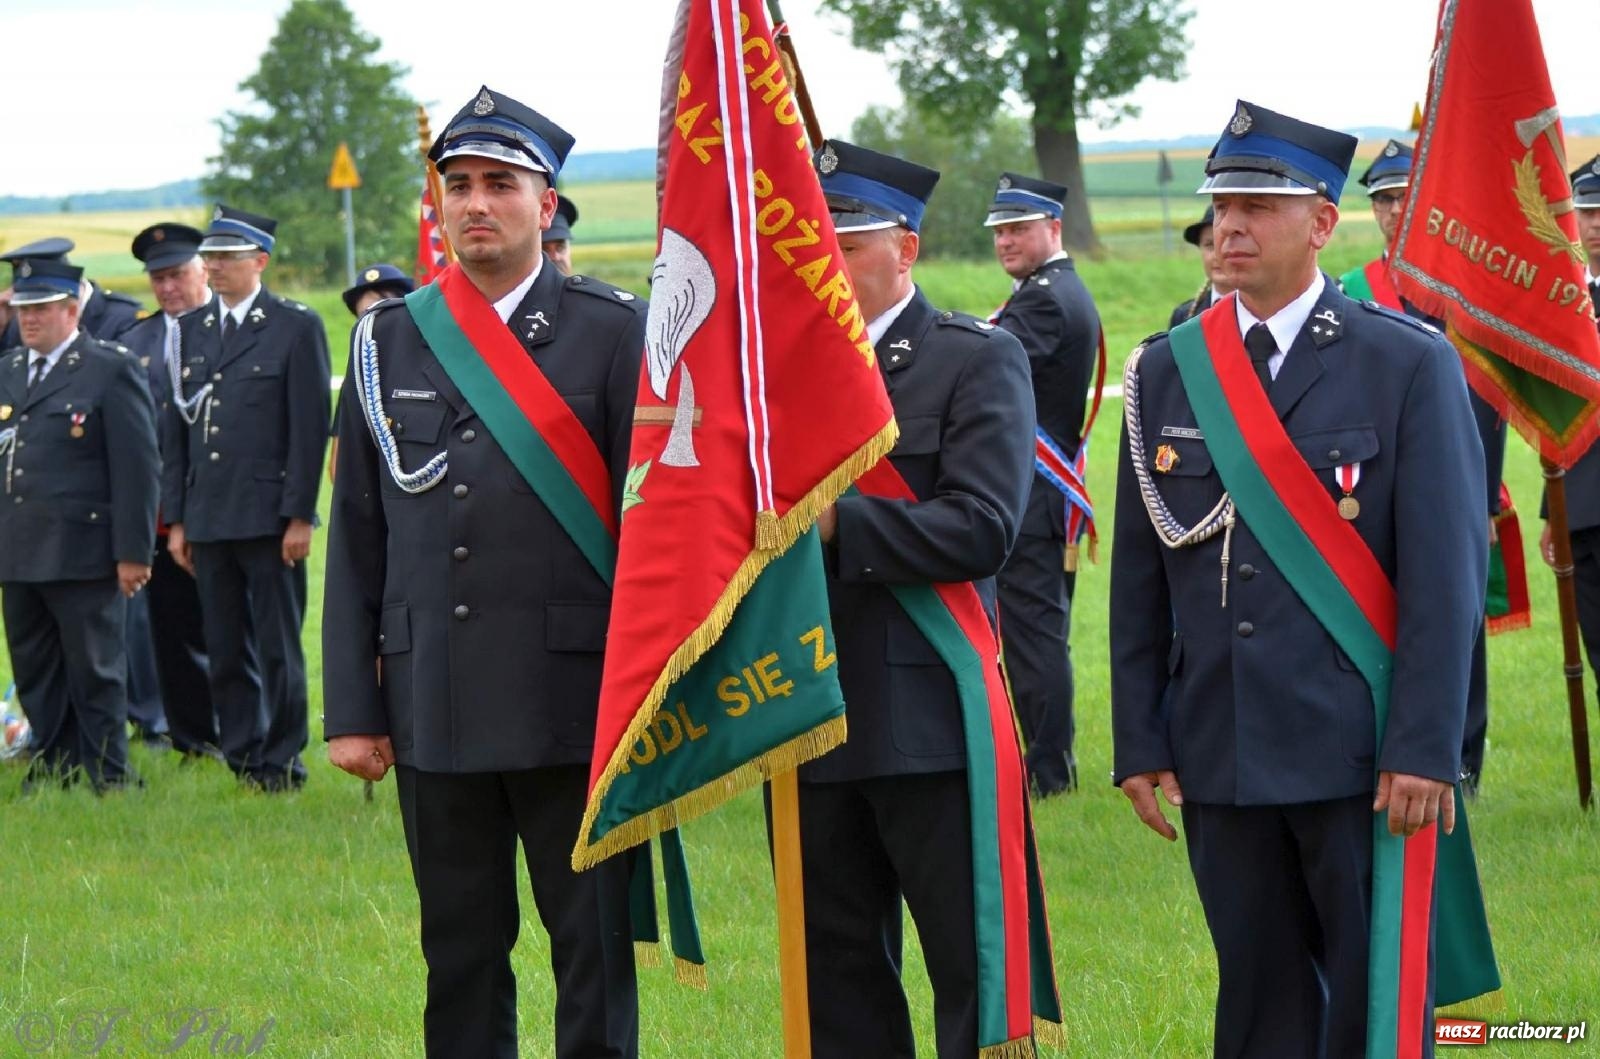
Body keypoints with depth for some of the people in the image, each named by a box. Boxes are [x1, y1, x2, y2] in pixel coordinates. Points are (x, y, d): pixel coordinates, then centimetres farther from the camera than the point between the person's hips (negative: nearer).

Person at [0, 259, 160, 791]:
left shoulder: (111, 369, -4)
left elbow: (138, 467, -8)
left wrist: (132, 553, -12)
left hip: (83, 553, -6)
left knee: (94, 673, -1)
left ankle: (108, 780, 7)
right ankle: (52, 773, 20)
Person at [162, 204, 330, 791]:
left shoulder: (297, 326, -2)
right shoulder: (189, 330, 13)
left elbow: (311, 427, -6)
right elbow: (176, 429, 14)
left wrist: (299, 517, -11)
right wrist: (176, 518, 9)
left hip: (270, 518, -5)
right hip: (209, 518, 5)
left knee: (277, 649, 0)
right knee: (226, 651, 7)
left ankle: (281, 765, 7)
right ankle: (241, 759, 14)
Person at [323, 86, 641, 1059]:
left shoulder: (615, 332, -1)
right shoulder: (389, 343, 9)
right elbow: (357, 536, 9)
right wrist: (352, 710, 5)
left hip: (573, 701, -3)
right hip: (434, 710, 3)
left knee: (595, 947, 2)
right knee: (460, 953, 10)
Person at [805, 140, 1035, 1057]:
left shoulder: (979, 361, -4)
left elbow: (981, 529, -16)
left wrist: (832, 523, -22)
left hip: (927, 725, -5)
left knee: (976, 968, -1)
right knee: (839, 978, 12)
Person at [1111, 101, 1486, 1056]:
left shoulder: (1410, 363, -2)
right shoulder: (1167, 371, 9)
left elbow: (1448, 573, -6)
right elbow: (1139, 574, 11)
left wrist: (1425, 748, -12)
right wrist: (1139, 742, 5)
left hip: (1361, 753, -4)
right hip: (1219, 754, 4)